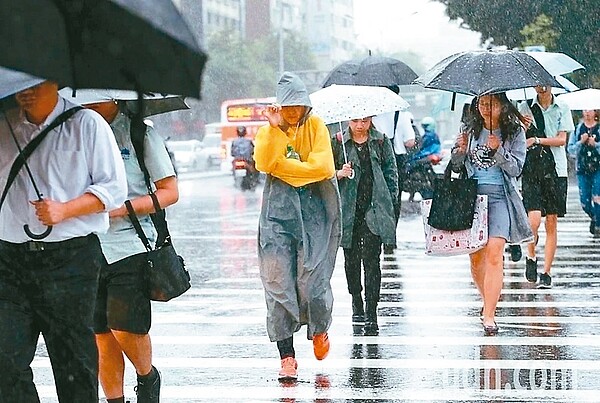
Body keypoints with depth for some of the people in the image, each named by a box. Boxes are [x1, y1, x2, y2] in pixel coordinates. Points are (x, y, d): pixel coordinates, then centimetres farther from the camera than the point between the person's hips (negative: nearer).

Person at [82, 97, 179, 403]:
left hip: (129, 245, -4)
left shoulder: (140, 133, -1)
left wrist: (123, 208, -14)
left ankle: (147, 377, 16)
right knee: (102, 335, 7)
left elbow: (170, 191, 0)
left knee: (126, 329, -11)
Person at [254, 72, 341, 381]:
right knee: (279, 278, -6)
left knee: (312, 277, -6)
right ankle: (286, 354, -3)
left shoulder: (315, 126, 5)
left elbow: (323, 167, -9)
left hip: (314, 209, -1)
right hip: (279, 210, 1)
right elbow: (263, 163, -11)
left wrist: (282, 166, -8)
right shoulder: (268, 130, 9)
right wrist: (275, 128, -15)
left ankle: (319, 328, 27)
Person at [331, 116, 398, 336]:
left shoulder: (381, 142, 5)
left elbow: (391, 172, 8)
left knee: (371, 260, -9)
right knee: (351, 259, 10)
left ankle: (371, 314, -9)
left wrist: (391, 202, 2)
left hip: (374, 209, -1)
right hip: (348, 210, 2)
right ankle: (357, 303, 30)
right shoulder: (338, 143, 5)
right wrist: (340, 174, -12)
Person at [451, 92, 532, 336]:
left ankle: (489, 315, -16)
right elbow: (455, 167, 11)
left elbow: (516, 168, -3)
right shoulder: (470, 130, 10)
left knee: (494, 253, -16)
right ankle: (488, 301, 30)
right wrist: (460, 151, -9)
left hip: (500, 196, -3)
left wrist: (498, 150, -18)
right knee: (475, 256, 5)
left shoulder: (515, 131, 3)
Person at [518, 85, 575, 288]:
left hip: (556, 170, 1)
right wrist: (522, 128, -17)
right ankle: (531, 257, 13)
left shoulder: (562, 108, 5)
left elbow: (561, 139, -3)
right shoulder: (525, 107, 5)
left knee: (552, 223, 2)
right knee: (534, 219, -14)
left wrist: (536, 140, -13)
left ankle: (546, 272, 9)